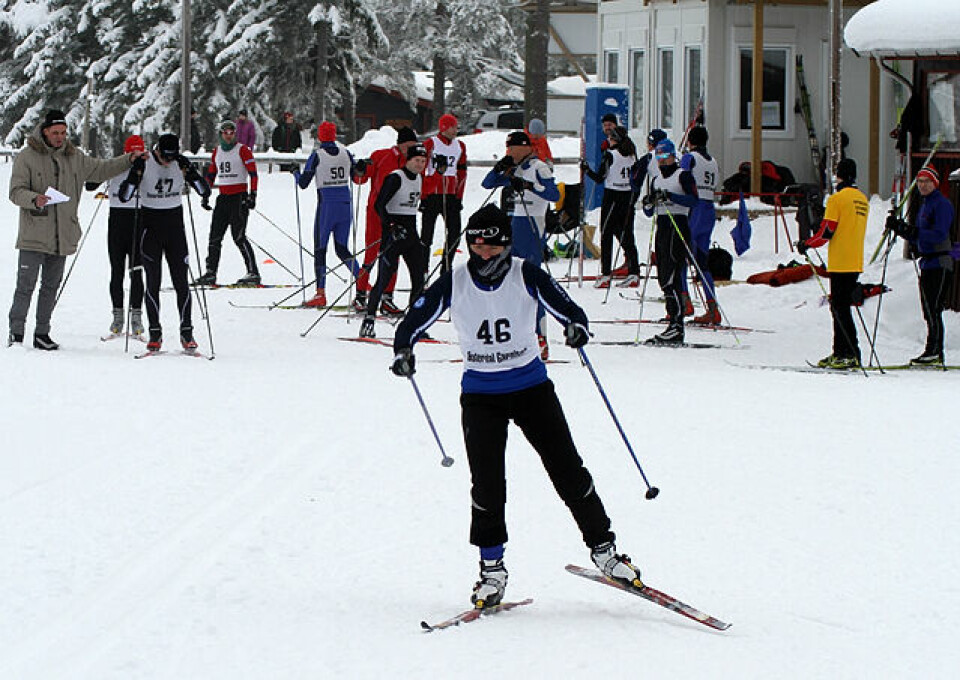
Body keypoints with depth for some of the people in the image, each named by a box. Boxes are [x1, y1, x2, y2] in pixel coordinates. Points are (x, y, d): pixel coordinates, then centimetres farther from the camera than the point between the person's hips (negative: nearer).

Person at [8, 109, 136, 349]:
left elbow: (100, 169, 22)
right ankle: (16, 332, -1)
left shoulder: (73, 157, 12)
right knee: (26, 285, -7)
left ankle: (42, 332, 17)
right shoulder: (26, 157, -3)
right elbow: (16, 192, -7)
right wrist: (34, 199, -26)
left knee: (51, 285, 9)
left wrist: (129, 160, 12)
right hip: (34, 236, -5)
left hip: (62, 237, 5)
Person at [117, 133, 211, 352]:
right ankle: (155, 333, 2)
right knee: (153, 283, -3)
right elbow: (124, 196, -13)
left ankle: (186, 332, 5)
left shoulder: (181, 164, -3)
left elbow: (205, 192, -4)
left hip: (175, 227, 2)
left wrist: (192, 175, -21)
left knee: (181, 282, -1)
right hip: (151, 227, -2)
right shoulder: (144, 163, -10)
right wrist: (135, 176, -30)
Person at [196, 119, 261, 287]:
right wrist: (205, 196, 14)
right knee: (215, 237, 3)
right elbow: (210, 175, 21)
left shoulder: (243, 150, -4)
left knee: (238, 236, -13)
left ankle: (253, 273, -10)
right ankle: (210, 273, 8)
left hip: (239, 197, -6)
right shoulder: (217, 151, 14)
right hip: (223, 197, 6)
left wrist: (252, 195, -18)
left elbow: (253, 173, -8)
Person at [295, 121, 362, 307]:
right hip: (345, 205, 4)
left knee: (320, 249, 3)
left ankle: (320, 294, -3)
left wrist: (296, 173, 15)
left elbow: (303, 183, -6)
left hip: (326, 206, -4)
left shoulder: (317, 156, -9)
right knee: (342, 249, 13)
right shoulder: (345, 153, 3)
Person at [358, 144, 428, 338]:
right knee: (384, 278, -10)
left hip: (410, 233, 8)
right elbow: (379, 205, -16)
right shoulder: (396, 178, -11)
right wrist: (391, 226, -26)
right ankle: (369, 319, -5)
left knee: (419, 278, 2)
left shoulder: (418, 178, 13)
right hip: (393, 232, -8)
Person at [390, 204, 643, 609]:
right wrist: (403, 350, -23)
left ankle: (603, 549, 10)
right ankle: (492, 568, 6)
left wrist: (577, 326, -34)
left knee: (568, 470, -3)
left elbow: (564, 307, -12)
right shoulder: (454, 284, -8)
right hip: (480, 394, 0)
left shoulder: (526, 276, -10)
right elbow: (416, 320, -4)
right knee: (487, 483, -8)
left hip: (531, 386, 0)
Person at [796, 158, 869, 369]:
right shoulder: (863, 199, 13)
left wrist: (806, 245, 2)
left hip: (840, 263, -8)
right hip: (856, 262, 8)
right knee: (840, 306, 14)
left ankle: (851, 354, -9)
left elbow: (826, 232, -13)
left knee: (840, 309, -5)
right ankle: (840, 353, 17)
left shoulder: (837, 199, -12)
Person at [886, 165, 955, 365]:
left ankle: (933, 351, -11)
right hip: (928, 264, 10)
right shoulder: (925, 205, 20)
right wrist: (899, 228, 7)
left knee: (933, 310, -11)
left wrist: (912, 231, -28)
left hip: (940, 264, -10)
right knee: (929, 311, 9)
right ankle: (936, 354, 12)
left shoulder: (942, 204, -9)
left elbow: (939, 235, -21)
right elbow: (918, 239, 22)